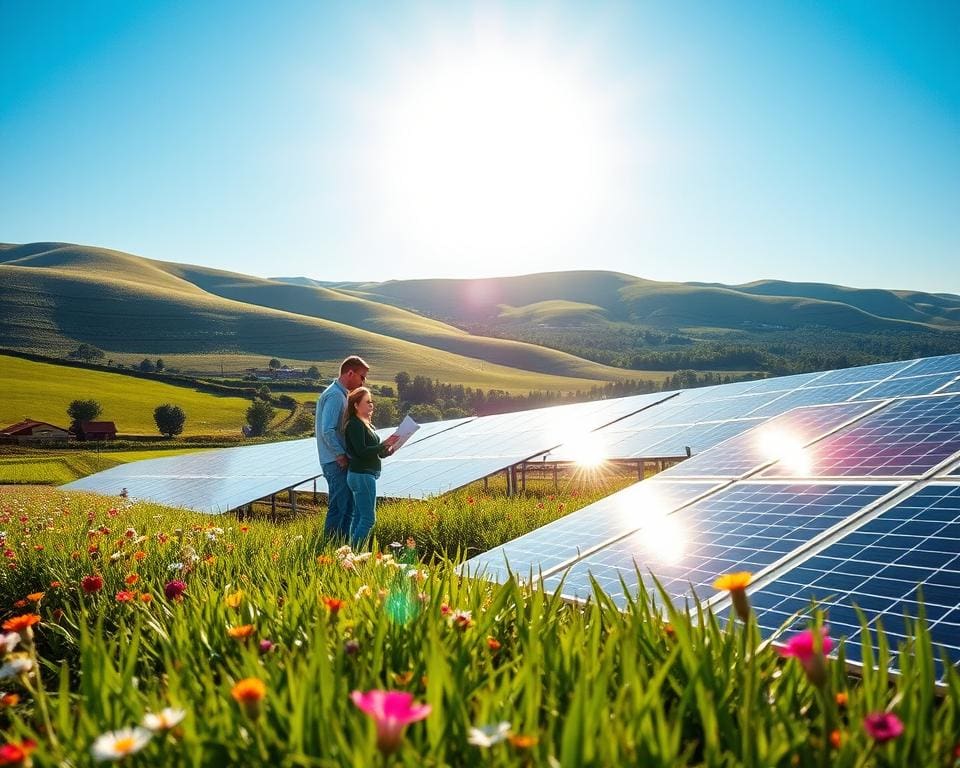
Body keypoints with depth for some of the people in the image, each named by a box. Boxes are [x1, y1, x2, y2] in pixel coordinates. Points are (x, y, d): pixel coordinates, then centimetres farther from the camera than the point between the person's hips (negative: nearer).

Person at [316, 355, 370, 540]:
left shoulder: (341, 394, 15)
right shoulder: (335, 396, -17)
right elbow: (327, 431, -24)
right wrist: (341, 456, -18)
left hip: (340, 461, 10)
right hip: (336, 462, -10)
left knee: (347, 506, 15)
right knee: (340, 508, -5)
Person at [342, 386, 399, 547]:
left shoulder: (367, 424, 17)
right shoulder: (355, 425, -14)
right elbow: (361, 451, -22)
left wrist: (385, 452, 1)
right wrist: (384, 444, -21)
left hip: (366, 475, 10)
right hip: (361, 475, -10)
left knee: (359, 517, 13)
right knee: (369, 519, -10)